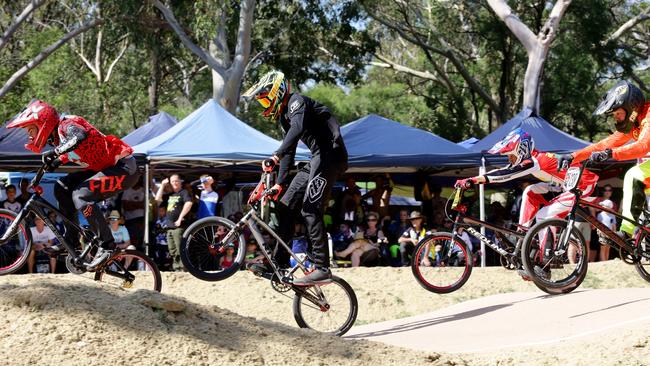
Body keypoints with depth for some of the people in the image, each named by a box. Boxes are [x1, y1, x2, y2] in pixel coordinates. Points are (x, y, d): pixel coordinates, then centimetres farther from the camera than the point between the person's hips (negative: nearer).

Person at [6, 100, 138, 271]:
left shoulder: (66, 125, -19)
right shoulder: (57, 137, 9)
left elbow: (80, 137, -40)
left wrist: (55, 152, -39)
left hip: (124, 167, -9)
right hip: (106, 168, 9)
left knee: (81, 194, -26)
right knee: (62, 187, 3)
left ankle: (106, 246, -22)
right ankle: (71, 240, 8)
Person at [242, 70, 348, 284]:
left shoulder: (296, 101, -10)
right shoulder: (285, 116, 21)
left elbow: (298, 129, -30)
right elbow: (289, 151, 25)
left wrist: (276, 156, -40)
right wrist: (279, 183, 18)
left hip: (330, 153, -10)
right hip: (317, 158, 10)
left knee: (310, 210, -19)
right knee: (285, 205, 8)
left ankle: (322, 269, -22)